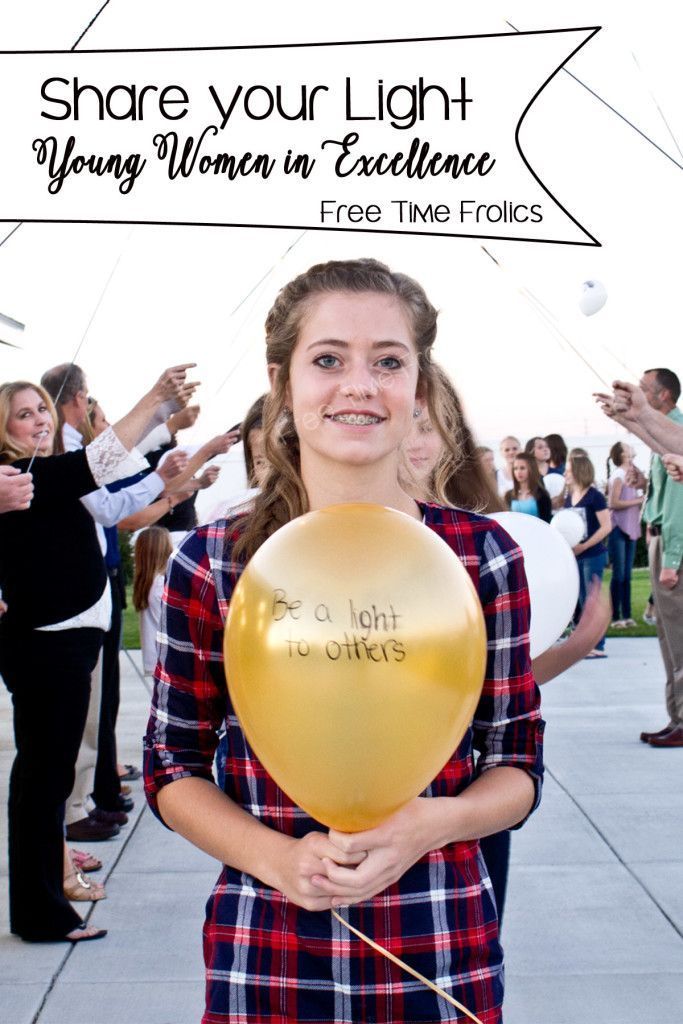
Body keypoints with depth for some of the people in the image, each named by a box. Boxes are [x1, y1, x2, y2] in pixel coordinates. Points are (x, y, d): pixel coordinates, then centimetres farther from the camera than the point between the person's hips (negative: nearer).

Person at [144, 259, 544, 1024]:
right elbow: (172, 764, 2)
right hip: (263, 955, 0)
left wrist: (432, 823, -16)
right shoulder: (210, 563, -5)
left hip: (442, 956, 1)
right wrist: (277, 856, -14)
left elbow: (516, 762, 3)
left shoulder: (484, 555, -3)